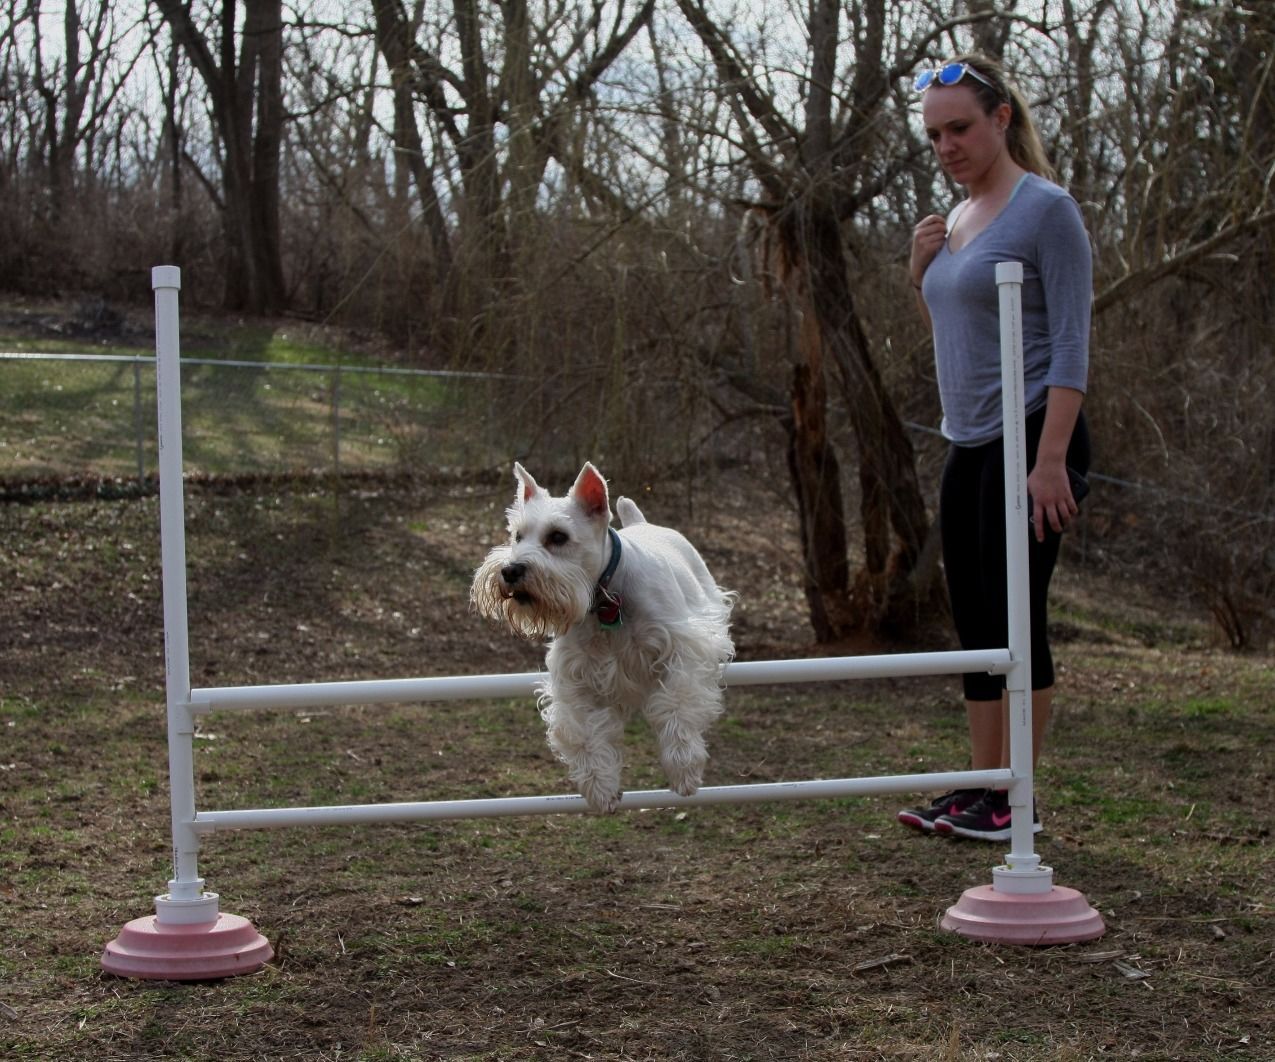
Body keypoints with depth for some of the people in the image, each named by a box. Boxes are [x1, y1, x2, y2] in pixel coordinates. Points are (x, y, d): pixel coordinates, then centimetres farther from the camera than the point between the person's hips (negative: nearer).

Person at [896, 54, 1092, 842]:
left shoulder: (1045, 210, -9)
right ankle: (980, 785, 15)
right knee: (976, 625, 9)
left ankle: (1016, 801, -1)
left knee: (1014, 619, -7)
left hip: (1030, 440, -8)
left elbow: (1071, 342, -14)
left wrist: (1052, 459, -22)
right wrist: (920, 272, 5)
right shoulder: (958, 219, 15)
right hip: (969, 447, 8)